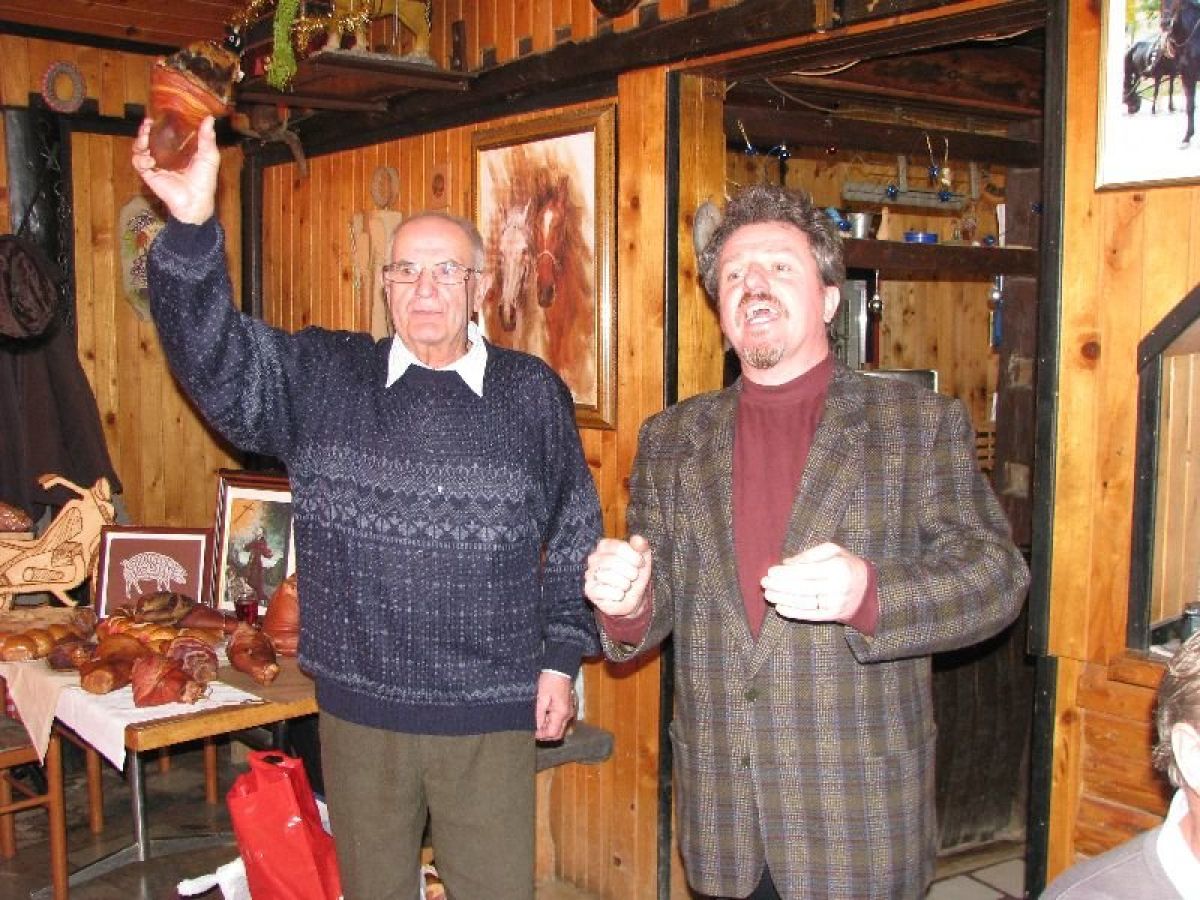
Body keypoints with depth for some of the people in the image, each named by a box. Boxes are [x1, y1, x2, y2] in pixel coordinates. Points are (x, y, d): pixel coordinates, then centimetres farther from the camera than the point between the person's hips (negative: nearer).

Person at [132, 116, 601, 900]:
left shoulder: (534, 393, 0)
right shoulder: (323, 378, 1)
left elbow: (574, 541, 5)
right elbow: (219, 362, -15)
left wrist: (562, 658, 2)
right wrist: (191, 227, -29)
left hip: (492, 716, -1)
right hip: (360, 709, 1)